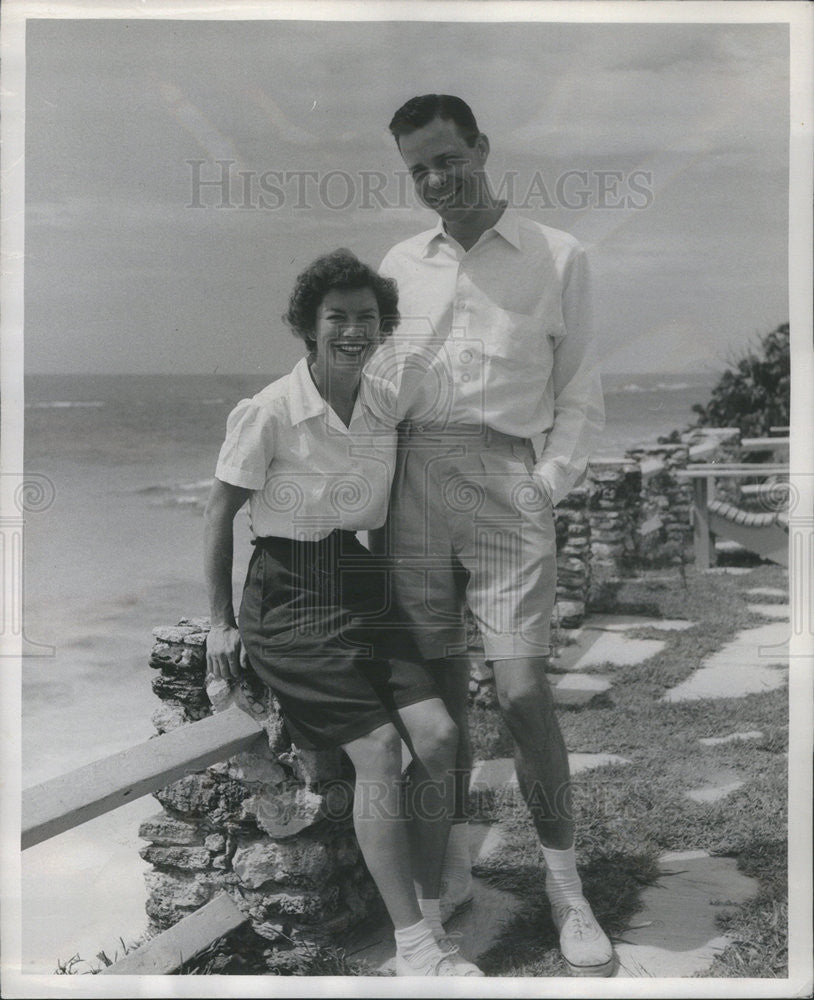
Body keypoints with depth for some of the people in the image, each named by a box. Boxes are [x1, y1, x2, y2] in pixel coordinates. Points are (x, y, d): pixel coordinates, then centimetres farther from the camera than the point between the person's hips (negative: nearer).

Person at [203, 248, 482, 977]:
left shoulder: (386, 412, 5)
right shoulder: (269, 412, -10)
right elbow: (221, 512, -2)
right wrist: (221, 621, -3)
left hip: (363, 587, 5)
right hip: (290, 594, -5)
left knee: (438, 734, -12)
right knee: (379, 746, -18)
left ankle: (431, 914, 5)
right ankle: (412, 945, -9)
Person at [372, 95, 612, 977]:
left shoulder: (557, 257, 4)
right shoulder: (400, 264, 13)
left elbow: (580, 394, 6)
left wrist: (548, 484, -6)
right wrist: (376, 498, 5)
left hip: (505, 482, -3)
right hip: (413, 484, 3)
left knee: (522, 692, -8)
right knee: (437, 684, 8)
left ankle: (564, 886, 8)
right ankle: (454, 865, 22)